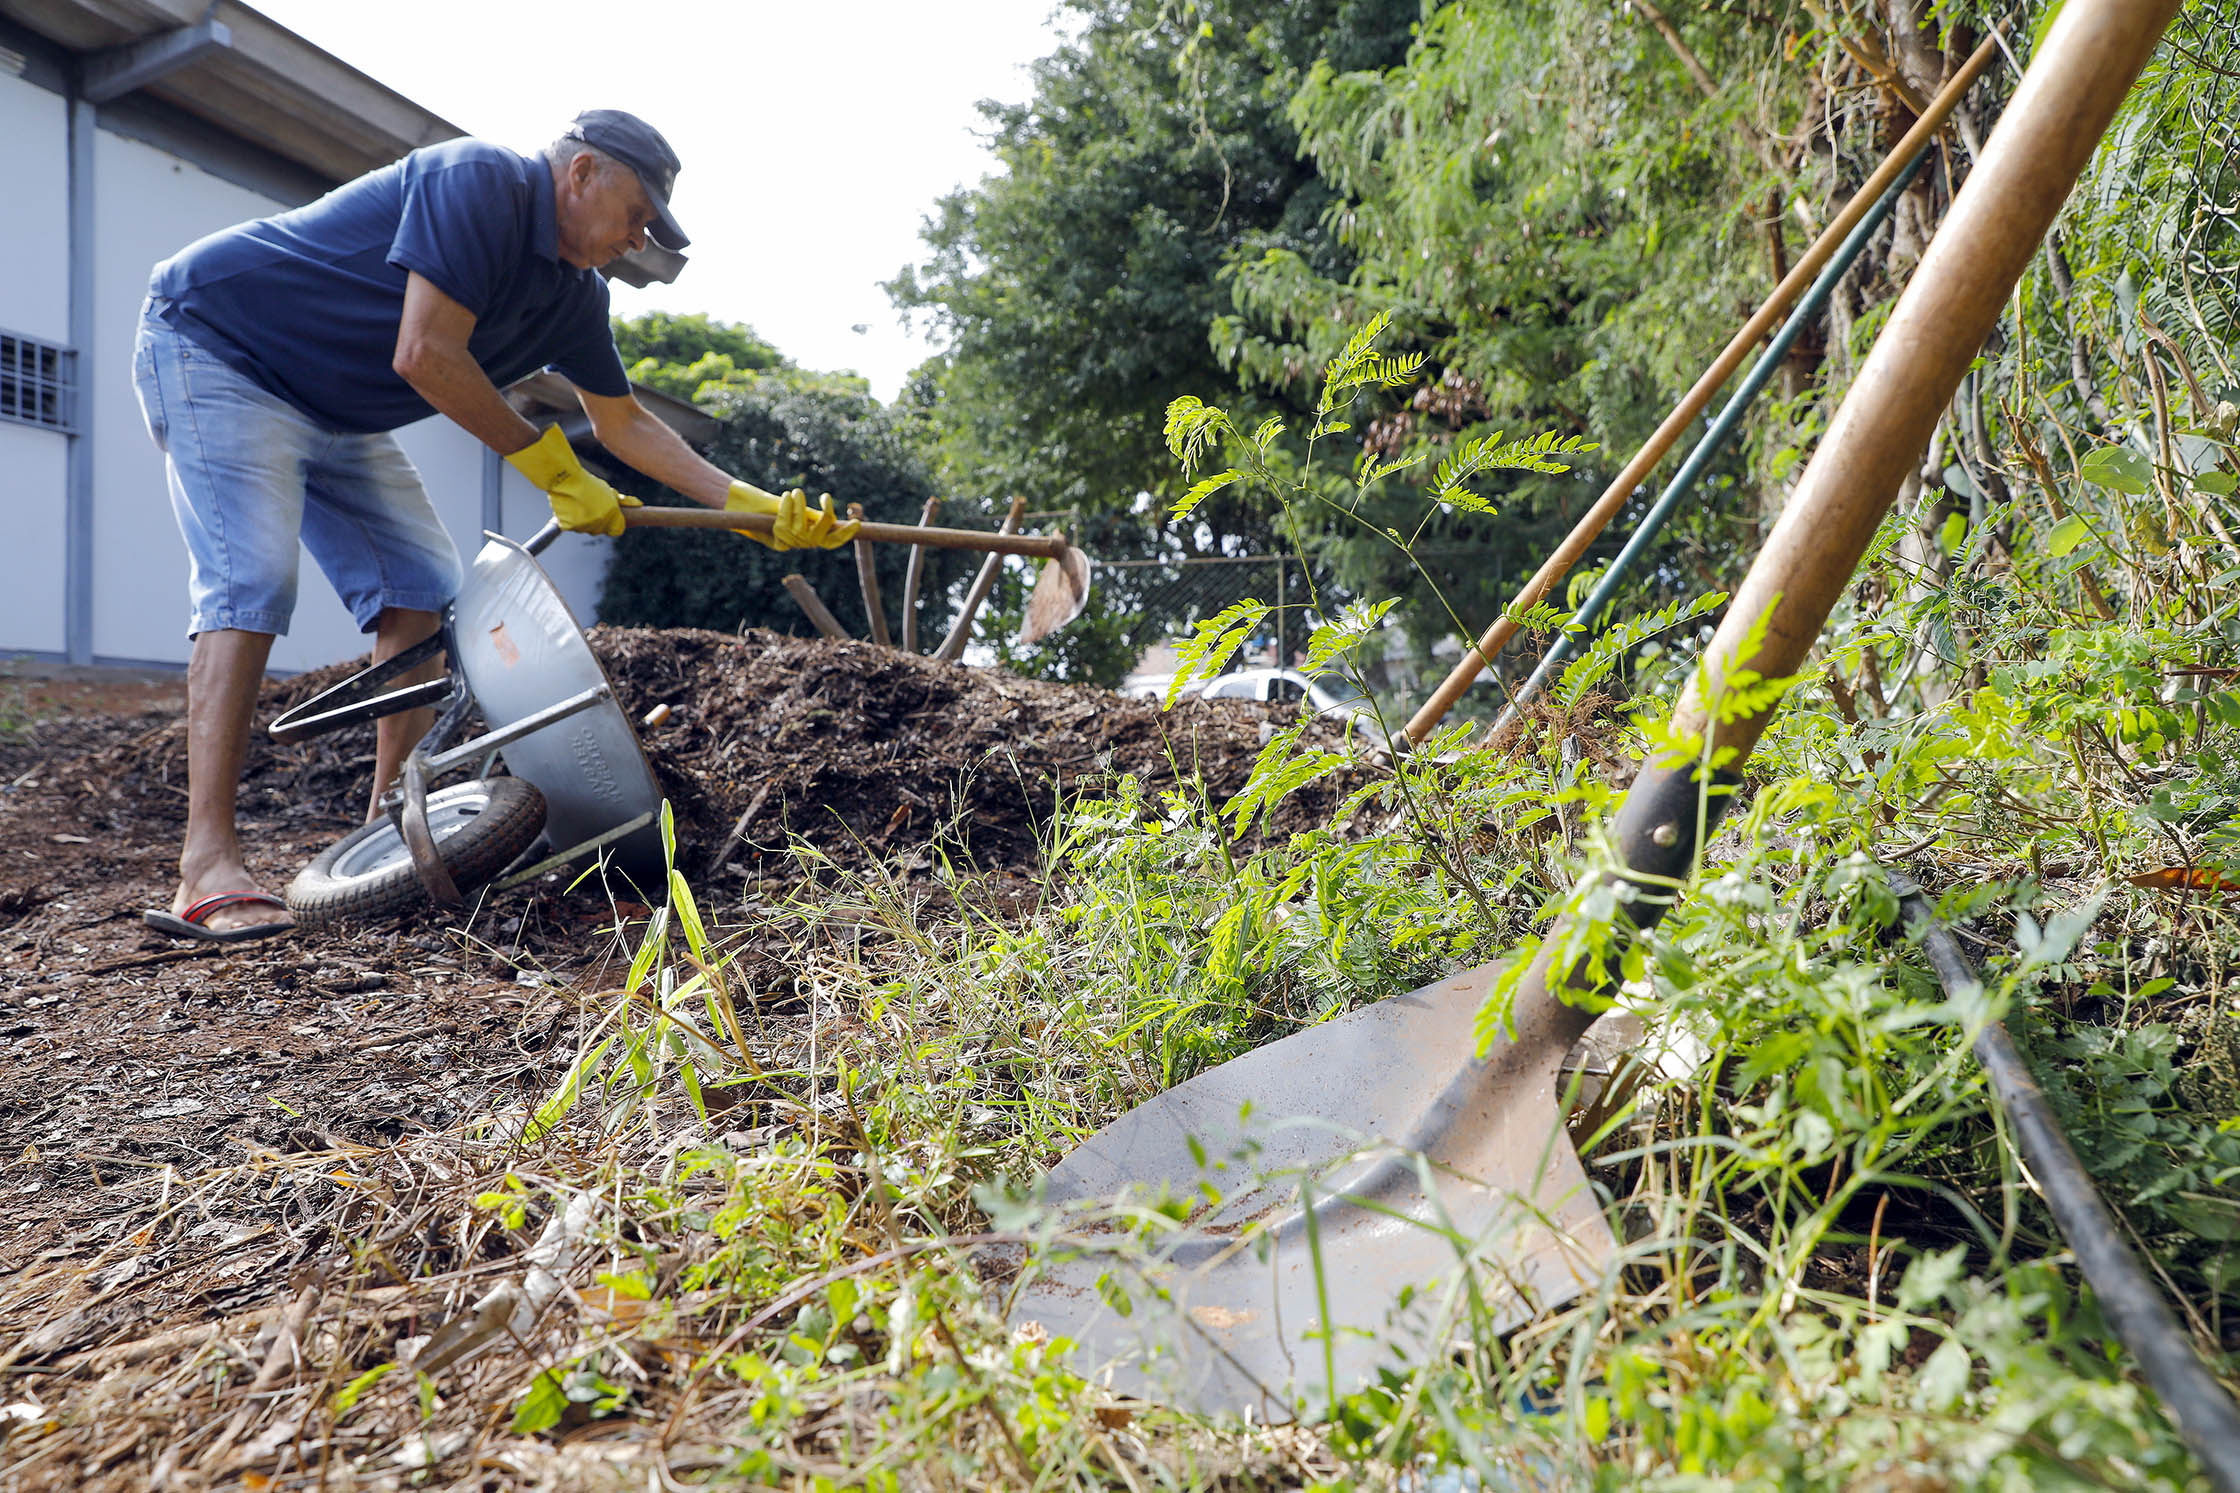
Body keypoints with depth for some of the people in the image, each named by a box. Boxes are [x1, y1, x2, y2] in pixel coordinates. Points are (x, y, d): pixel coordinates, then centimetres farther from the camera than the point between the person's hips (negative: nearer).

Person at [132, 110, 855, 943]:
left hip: (335, 416, 9)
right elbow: (425, 357, -30)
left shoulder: (574, 294, 3)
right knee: (252, 581, -22)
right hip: (212, 343, -9)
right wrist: (552, 468, -21)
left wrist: (749, 506, 8)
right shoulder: (478, 182, -24)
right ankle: (206, 873, -25)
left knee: (423, 587, 2)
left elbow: (622, 420, 13)